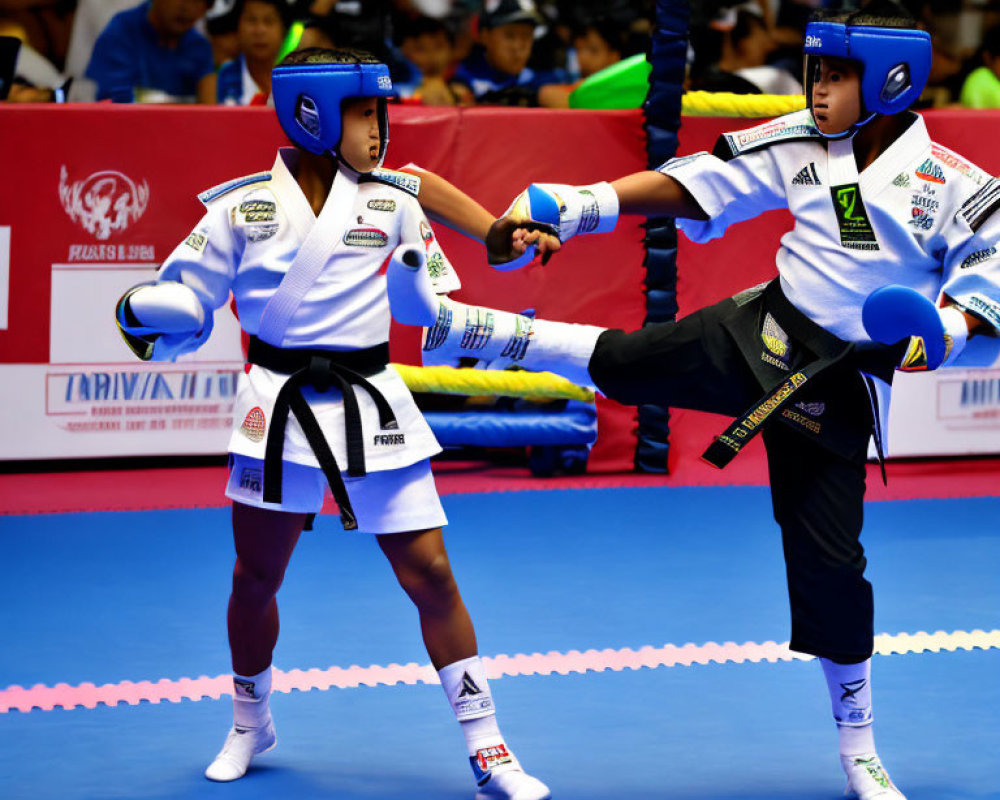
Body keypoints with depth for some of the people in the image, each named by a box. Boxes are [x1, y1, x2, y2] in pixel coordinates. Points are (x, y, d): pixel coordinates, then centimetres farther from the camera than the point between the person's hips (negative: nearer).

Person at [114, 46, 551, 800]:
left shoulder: (392, 203, 1)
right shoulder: (243, 206, -3)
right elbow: (186, 301, 1)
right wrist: (146, 315, -19)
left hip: (371, 409, 0)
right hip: (280, 406, 0)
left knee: (430, 574, -5)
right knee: (254, 579, 10)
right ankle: (250, 724, 36)